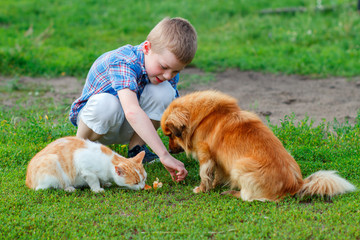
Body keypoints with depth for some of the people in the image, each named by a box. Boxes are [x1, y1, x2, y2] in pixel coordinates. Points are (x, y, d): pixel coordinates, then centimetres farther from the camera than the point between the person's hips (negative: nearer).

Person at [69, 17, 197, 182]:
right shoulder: (123, 62, -35)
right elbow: (131, 111, -50)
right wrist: (164, 155, -55)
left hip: (127, 129, 5)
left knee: (163, 91, -22)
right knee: (106, 103, -40)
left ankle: (136, 148, -5)